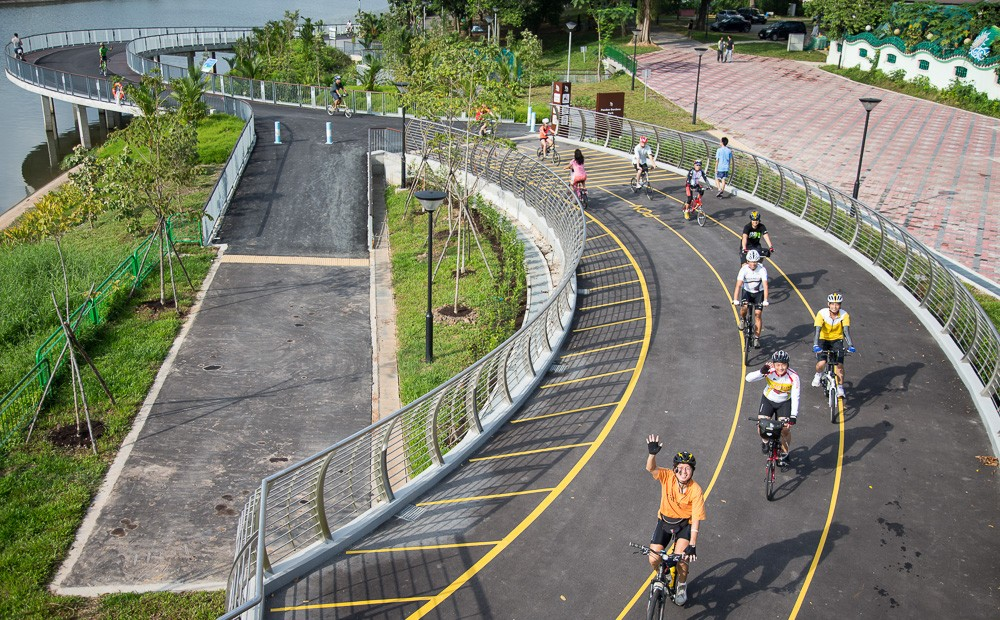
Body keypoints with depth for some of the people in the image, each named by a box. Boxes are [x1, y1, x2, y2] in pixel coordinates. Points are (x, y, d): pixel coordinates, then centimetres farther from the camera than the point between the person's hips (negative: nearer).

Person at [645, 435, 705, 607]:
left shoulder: (696, 490, -23)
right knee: (653, 559, -10)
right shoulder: (667, 477, -18)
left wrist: (692, 545, -29)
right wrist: (652, 453, -57)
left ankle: (682, 585, 9)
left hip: (685, 524, -2)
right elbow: (650, 468, -36)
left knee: (681, 557, -23)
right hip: (664, 521, 2)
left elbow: (696, 520, -23)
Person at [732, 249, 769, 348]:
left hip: (759, 293, 0)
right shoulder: (744, 269, -22)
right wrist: (735, 300, -39)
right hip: (747, 291, 0)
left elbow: (765, 285, -29)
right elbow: (738, 285, -28)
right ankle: (742, 319, 7)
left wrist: (765, 300, -40)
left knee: (757, 314, -9)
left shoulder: (762, 270, -23)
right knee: (744, 307, -29)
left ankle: (756, 338, 2)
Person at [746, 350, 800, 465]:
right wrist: (762, 372, -53)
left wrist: (793, 417, -34)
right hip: (768, 400, 0)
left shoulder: (793, 376, -27)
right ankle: (765, 441, 22)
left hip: (784, 402, 0)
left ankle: (784, 454, 18)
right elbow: (748, 378, -36)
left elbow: (795, 398, -27)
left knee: (785, 429, -10)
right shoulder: (769, 372, -27)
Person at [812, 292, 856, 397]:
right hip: (823, 340, -1)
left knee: (839, 365, -11)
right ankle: (818, 374, 15)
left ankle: (840, 387, 8)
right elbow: (817, 330, -31)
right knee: (821, 363, -20)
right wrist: (815, 345, -45)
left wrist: (850, 345, -41)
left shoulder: (844, 315, -19)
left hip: (837, 340, 1)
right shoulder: (822, 313, -23)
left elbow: (846, 330, -26)